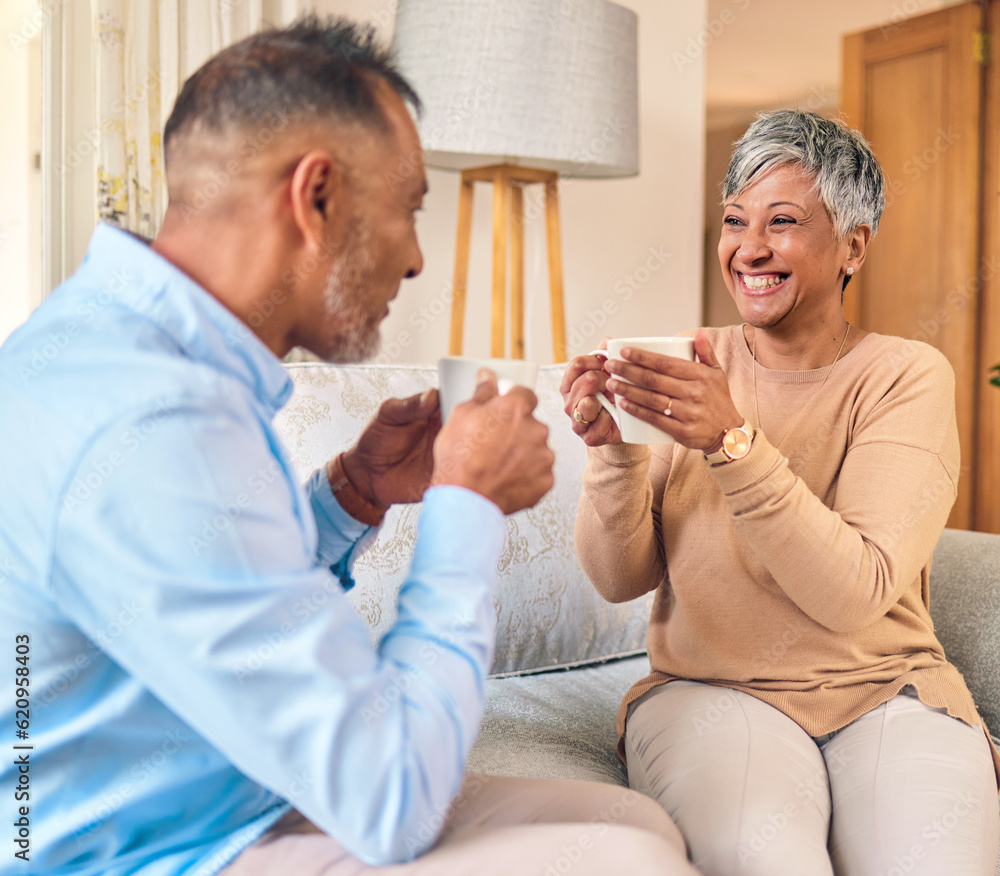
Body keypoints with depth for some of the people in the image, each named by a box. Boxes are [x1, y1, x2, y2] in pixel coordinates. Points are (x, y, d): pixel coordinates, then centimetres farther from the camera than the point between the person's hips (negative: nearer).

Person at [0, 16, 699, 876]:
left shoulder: (122, 337, 4)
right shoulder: (149, 428, -29)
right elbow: (393, 802, -25)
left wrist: (354, 495, -1)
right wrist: (467, 504, -14)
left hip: (249, 804, 9)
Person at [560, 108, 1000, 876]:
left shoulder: (908, 376, -3)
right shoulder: (688, 369, 4)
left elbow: (857, 593, -17)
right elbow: (620, 579, 0)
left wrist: (734, 441, -28)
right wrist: (611, 449, -18)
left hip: (886, 690, 0)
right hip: (709, 690, 0)